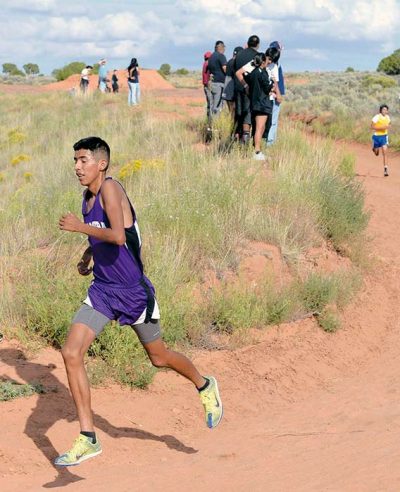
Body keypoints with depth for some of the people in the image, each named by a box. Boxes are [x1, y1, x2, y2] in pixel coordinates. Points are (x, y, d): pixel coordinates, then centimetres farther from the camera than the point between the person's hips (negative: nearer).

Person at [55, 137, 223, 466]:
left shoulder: (110, 188, -19)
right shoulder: (88, 195, 6)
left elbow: (118, 237, -34)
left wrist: (79, 227, -27)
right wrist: (88, 255, 13)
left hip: (134, 293, -7)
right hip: (102, 291, 7)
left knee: (159, 358, 12)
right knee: (71, 353, -11)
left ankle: (204, 386, 43)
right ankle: (88, 438, -5)